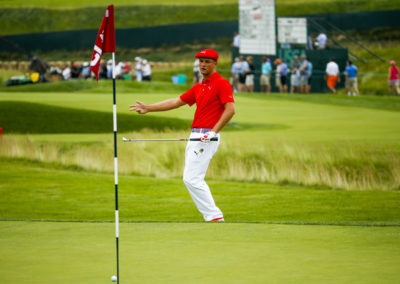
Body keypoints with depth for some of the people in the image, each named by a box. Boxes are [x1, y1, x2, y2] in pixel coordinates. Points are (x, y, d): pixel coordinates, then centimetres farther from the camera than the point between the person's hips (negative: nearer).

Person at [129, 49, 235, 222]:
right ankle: (212, 216, 10)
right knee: (191, 179, 10)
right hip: (196, 137, 10)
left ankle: (214, 216, -12)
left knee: (192, 179, -15)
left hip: (207, 138, -10)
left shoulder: (221, 83, -6)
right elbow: (176, 102, 23)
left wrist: (214, 131, -23)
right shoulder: (199, 87, 20)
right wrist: (148, 108, 20)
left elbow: (230, 110, -16)